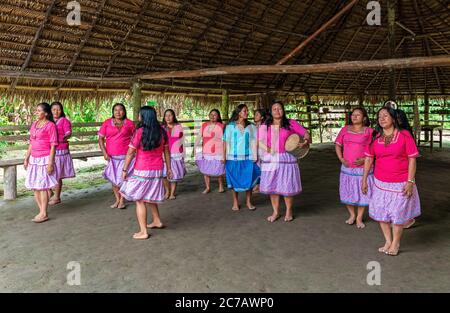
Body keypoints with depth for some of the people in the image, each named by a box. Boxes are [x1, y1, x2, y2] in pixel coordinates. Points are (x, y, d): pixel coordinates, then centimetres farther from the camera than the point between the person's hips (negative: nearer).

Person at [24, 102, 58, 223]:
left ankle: (44, 214, 4)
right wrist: (26, 158, 16)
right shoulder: (34, 125, 12)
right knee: (34, 187, 10)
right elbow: (31, 143, 18)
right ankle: (41, 211, 21)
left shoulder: (50, 125, -9)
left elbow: (53, 145, -12)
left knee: (42, 186, -5)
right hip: (34, 159, 8)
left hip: (44, 159, -7)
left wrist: (50, 162, -16)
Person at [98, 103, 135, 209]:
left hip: (125, 156, -2)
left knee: (123, 178, -1)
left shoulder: (129, 123, 2)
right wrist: (104, 153, -7)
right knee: (114, 179, 10)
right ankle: (117, 199, 25)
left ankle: (122, 200, 14)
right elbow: (101, 138, 3)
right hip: (111, 156, 2)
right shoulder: (107, 123, 4)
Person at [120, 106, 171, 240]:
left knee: (140, 200, 4)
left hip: (142, 171, -6)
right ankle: (157, 221, 34)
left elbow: (130, 153, -10)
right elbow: (167, 152, 8)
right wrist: (169, 169, 17)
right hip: (157, 170, 6)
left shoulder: (140, 131, -13)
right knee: (149, 197, 24)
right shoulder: (162, 132, 2)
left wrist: (124, 170, -2)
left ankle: (143, 232, 5)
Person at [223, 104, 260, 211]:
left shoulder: (251, 127, 6)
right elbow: (225, 142, 0)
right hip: (233, 157, -1)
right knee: (234, 179, 6)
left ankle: (248, 201, 18)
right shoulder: (230, 126, 1)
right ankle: (235, 202, 19)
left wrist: (255, 156, -4)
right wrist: (224, 156, -6)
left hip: (248, 158, 1)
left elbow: (254, 142, 3)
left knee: (248, 179, 3)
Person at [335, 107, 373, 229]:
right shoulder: (345, 129, 7)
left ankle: (359, 218, 21)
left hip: (363, 167, -3)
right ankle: (352, 215, 31)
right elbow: (338, 145, 11)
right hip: (347, 167, 3)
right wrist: (341, 159, -3)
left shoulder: (369, 131, -4)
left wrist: (364, 159, -17)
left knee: (362, 192, 5)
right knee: (347, 191, 11)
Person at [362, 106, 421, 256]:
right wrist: (364, 180, 4)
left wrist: (410, 182, -14)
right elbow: (369, 159, 5)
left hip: (400, 183, -3)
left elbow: (412, 159, -9)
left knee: (397, 214, 7)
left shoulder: (404, 135, -9)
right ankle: (388, 241, 30)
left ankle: (395, 244, 26)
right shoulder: (374, 137, 0)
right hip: (380, 182, 4)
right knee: (381, 213, 11)